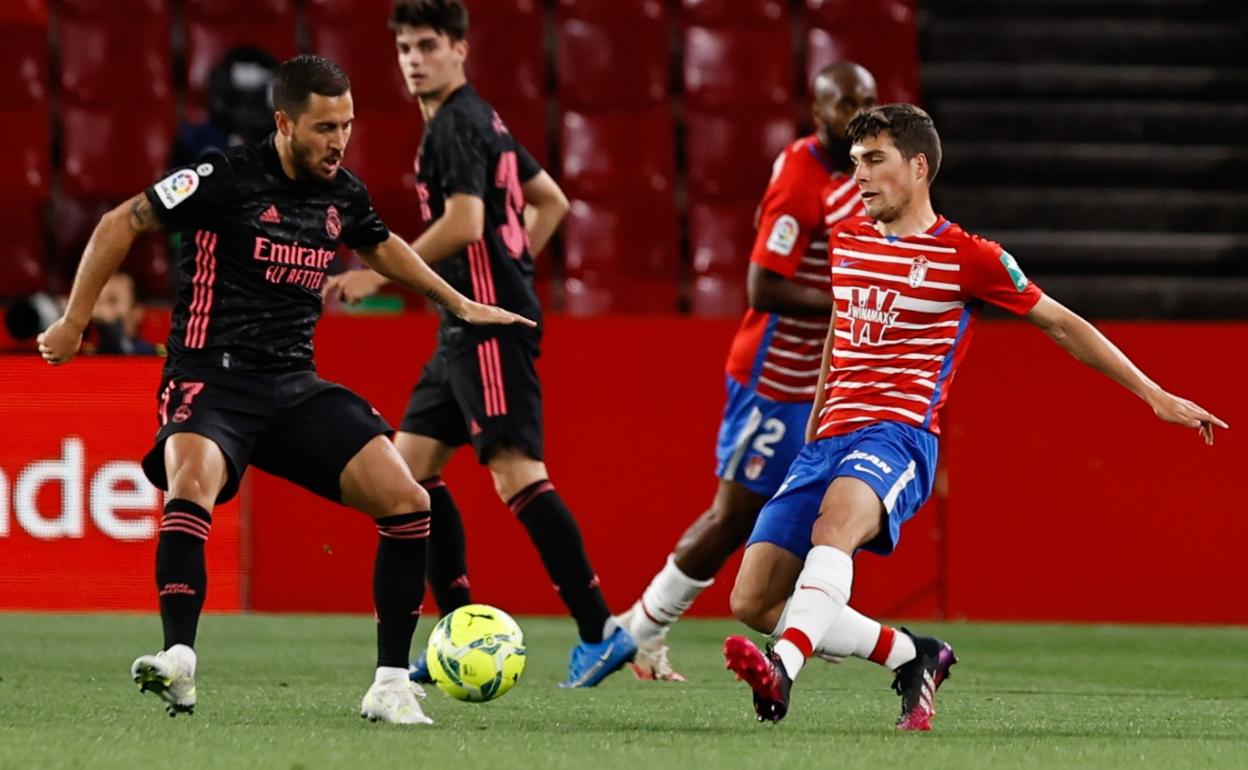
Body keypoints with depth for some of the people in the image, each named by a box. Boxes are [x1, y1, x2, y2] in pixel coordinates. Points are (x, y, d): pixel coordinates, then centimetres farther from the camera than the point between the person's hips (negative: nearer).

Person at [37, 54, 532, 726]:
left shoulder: (342, 193, 7)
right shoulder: (227, 178, -11)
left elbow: (380, 245, 30)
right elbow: (119, 225, -3)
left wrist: (460, 305, 32)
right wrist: (74, 323, -2)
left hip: (295, 386, 6)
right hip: (212, 378, -6)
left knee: (408, 504, -7)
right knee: (190, 487, -37)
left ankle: (391, 685, 0)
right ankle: (179, 664, -39)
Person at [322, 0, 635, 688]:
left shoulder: (455, 126, -11)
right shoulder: (481, 122, 19)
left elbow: (464, 223, -23)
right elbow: (552, 202, 26)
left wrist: (377, 274, -16)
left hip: (488, 324, -11)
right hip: (468, 327, 11)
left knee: (516, 472, -15)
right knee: (411, 464, 10)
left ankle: (600, 631, -17)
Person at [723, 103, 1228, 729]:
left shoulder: (966, 257, 1)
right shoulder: (846, 240, 17)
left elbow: (1061, 323, 9)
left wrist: (1154, 395, 9)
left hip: (898, 435, -6)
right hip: (828, 439, 6)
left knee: (835, 521, -40)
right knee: (753, 602, -6)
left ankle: (782, 668, -61)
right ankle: (913, 658, 11)